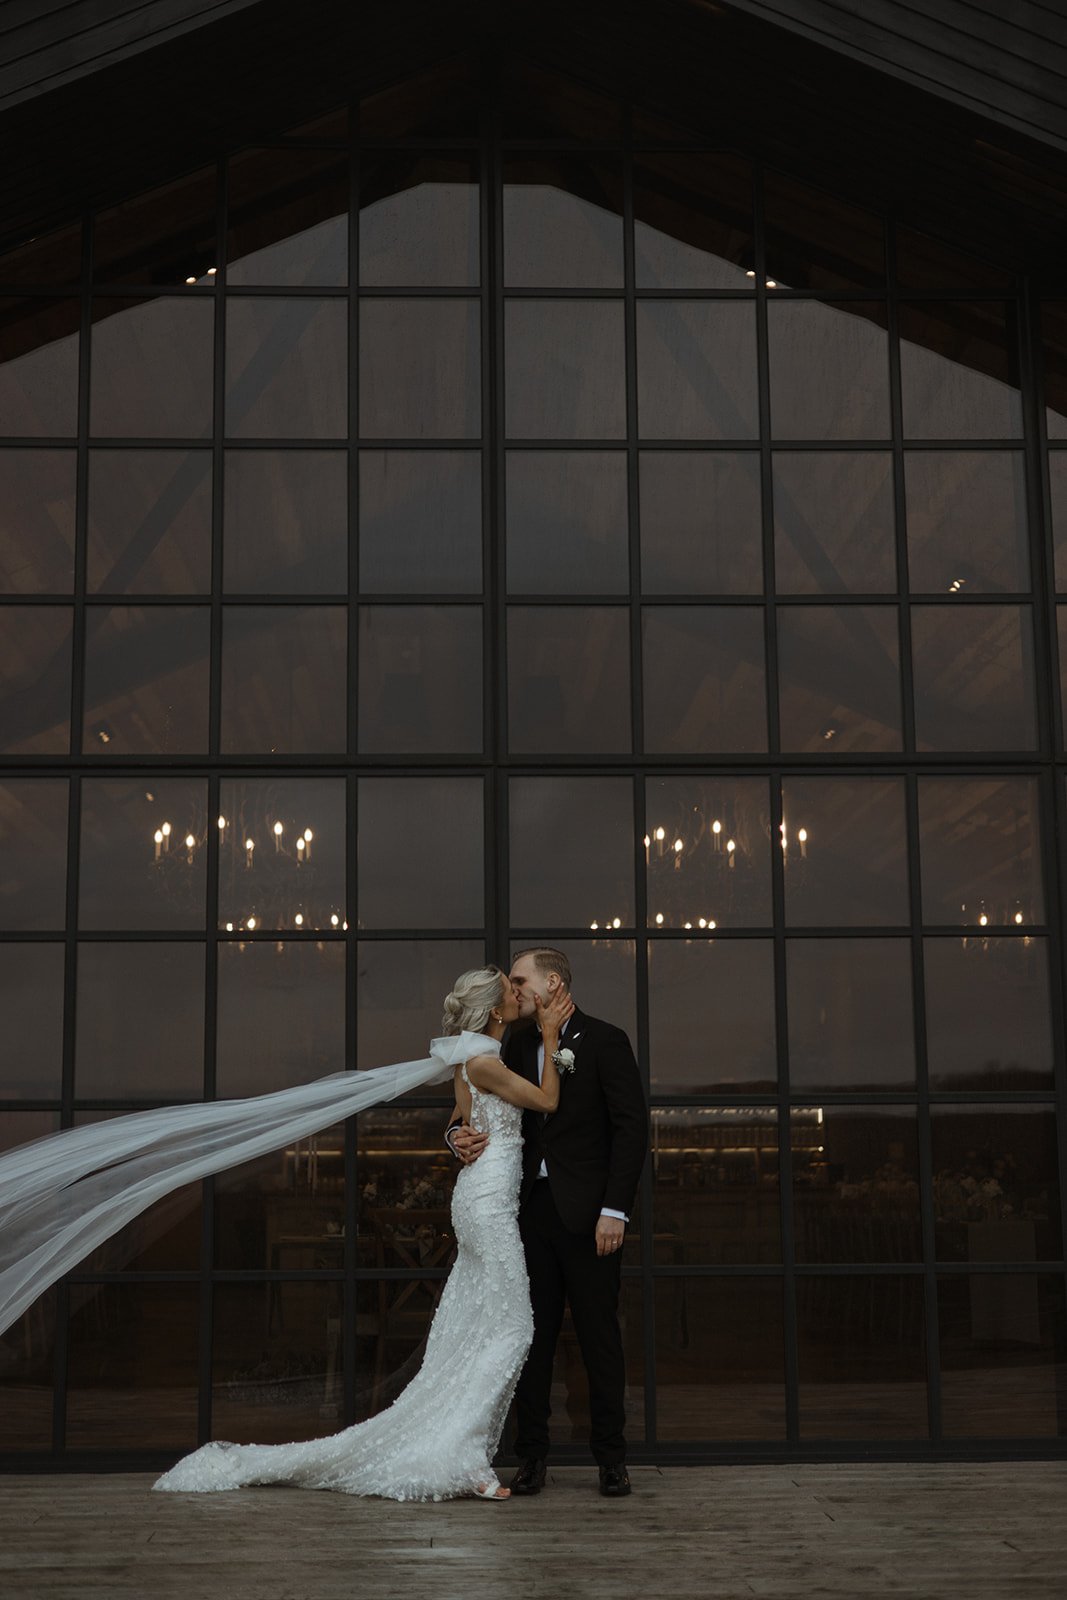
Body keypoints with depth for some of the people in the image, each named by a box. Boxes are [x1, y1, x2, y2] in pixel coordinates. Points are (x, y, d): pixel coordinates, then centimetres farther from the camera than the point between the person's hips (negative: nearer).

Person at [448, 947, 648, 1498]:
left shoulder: (604, 1041, -3)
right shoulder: (519, 1045, 13)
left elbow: (632, 1127, -7)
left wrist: (615, 1210, -13)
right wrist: (460, 1133, -8)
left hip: (587, 1214, -5)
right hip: (530, 1209, 5)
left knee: (599, 1336, 2)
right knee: (532, 1334, 6)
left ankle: (611, 1457, 12)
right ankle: (531, 1457, 13)